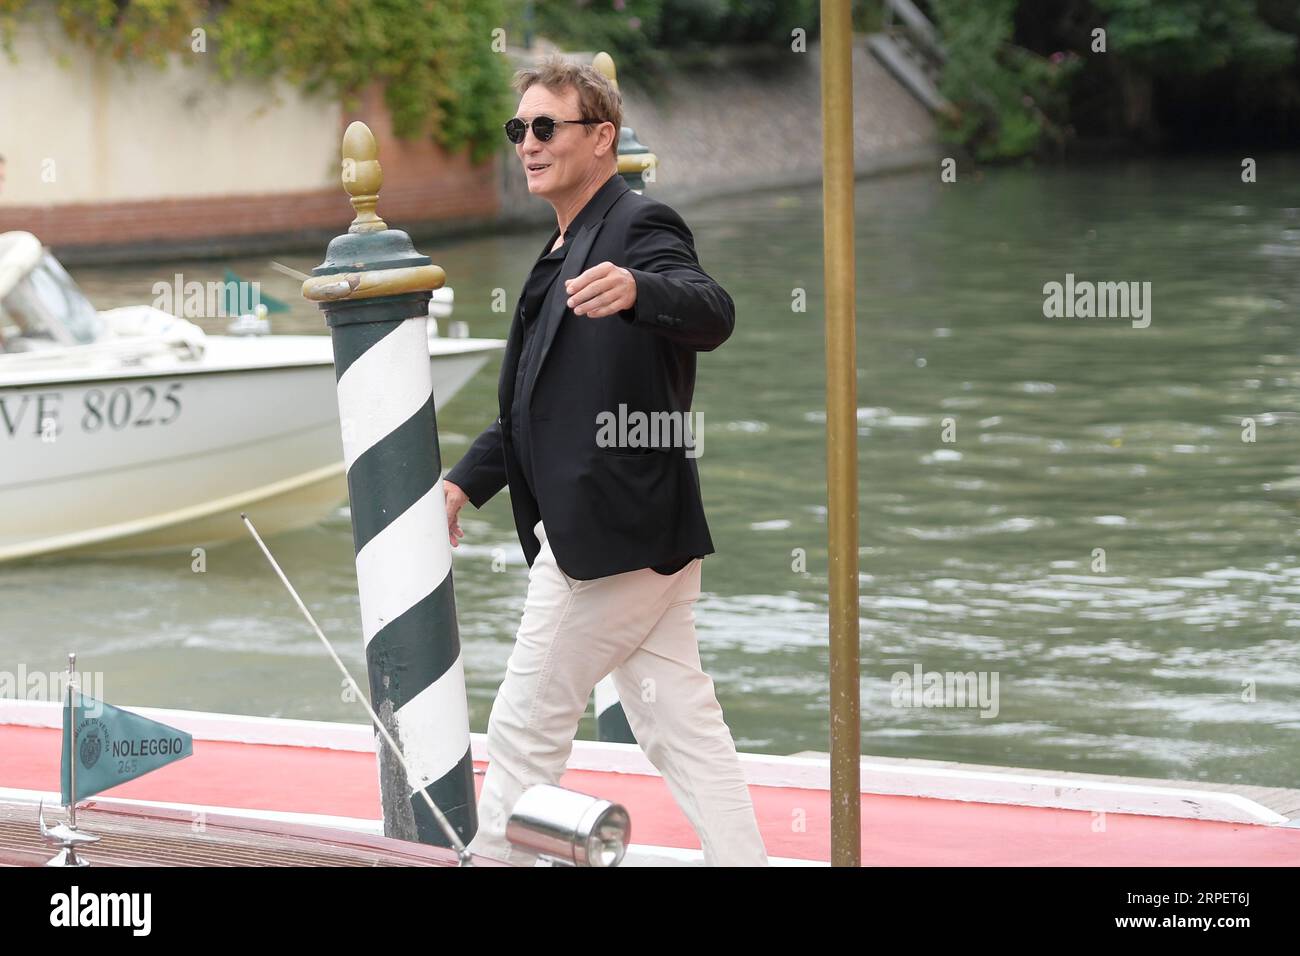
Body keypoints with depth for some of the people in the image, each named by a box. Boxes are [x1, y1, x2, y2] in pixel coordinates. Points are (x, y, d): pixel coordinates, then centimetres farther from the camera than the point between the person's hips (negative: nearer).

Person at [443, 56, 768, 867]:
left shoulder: (640, 225, -12)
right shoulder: (567, 251, 18)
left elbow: (713, 316, -31)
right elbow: (535, 405, 25)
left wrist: (637, 290, -51)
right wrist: (467, 482, 16)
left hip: (613, 532, -10)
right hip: (638, 533, 10)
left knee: (525, 732, 0)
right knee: (683, 729, 9)